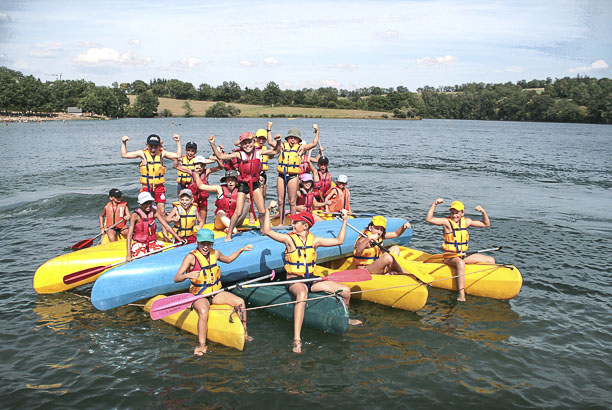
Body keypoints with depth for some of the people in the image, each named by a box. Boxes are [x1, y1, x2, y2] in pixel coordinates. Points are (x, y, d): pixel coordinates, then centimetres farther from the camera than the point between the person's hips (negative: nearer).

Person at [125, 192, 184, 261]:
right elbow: (129, 235, -14)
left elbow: (167, 226, 4)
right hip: (139, 244, -4)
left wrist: (179, 239, -4)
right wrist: (128, 254, -23)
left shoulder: (154, 212, 1)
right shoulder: (135, 215, -11)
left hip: (153, 243, 4)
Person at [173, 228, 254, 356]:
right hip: (199, 296, -5)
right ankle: (202, 345, -23)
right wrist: (188, 275, -42)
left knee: (240, 302, -11)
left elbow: (228, 259, 25)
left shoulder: (215, 253, 1)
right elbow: (176, 278, -22)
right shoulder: (191, 257, -17)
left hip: (215, 293, 6)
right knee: (203, 312, -37)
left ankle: (244, 334, 4)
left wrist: (241, 250, 17)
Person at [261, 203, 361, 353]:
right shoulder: (289, 239, -5)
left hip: (311, 279, 5)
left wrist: (344, 221, 10)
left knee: (346, 290, -4)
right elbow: (267, 231, -14)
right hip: (294, 280, -5)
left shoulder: (314, 240, 5)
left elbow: (339, 240, 13)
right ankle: (297, 340, -48)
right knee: (302, 294, -43)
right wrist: (268, 210, -19)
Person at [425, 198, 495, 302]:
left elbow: (486, 224, 14)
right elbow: (429, 219, -24)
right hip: (450, 257, -6)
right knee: (460, 263, -42)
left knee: (491, 260, 2)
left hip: (463, 256, 6)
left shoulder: (466, 221, 7)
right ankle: (461, 294, -42)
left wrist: (483, 212, -2)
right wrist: (434, 204, -28)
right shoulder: (447, 222, -8)